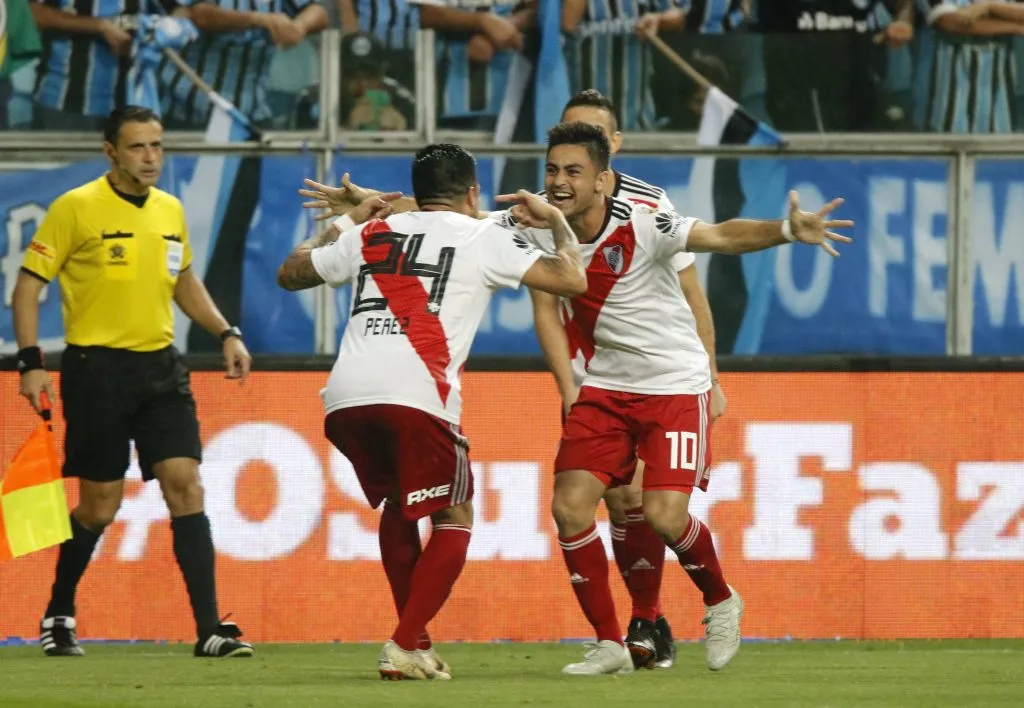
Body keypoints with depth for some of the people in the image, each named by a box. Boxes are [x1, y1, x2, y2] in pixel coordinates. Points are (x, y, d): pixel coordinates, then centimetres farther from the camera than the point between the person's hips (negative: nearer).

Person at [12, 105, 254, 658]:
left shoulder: (171, 211, 9)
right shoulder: (75, 208, -8)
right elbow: (28, 285, -6)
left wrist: (226, 333, 13)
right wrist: (31, 361, -15)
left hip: (160, 365, 4)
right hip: (96, 368, -4)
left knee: (185, 487, -8)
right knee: (99, 505, 2)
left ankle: (210, 629, -10)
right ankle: (58, 614, 26)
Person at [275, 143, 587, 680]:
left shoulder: (371, 235, 26)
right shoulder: (483, 238, 14)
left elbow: (290, 273, 39)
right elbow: (572, 280, 11)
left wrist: (344, 223, 52)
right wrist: (557, 222, 29)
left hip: (345, 397, 4)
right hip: (416, 395, -4)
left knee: (398, 504, 28)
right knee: (453, 519, 13)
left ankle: (416, 641, 26)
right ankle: (404, 647, -1)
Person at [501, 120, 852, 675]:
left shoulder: (642, 227, -22)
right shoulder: (536, 230, -7)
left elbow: (722, 236, -33)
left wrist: (787, 230, -50)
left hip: (674, 386, -5)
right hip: (604, 389, 5)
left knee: (664, 515, -16)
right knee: (569, 505, -11)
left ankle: (720, 601, 16)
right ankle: (609, 645, 2)